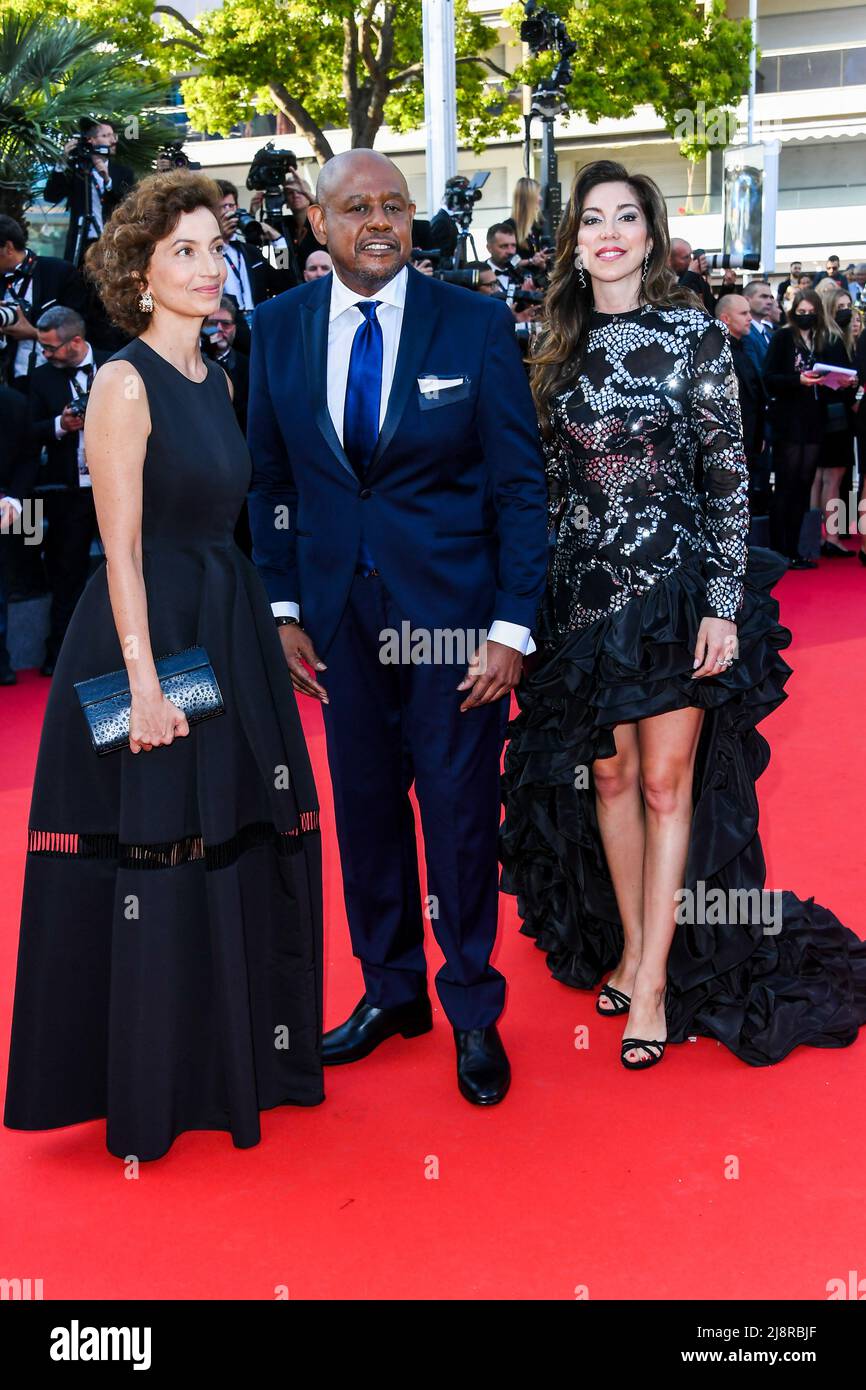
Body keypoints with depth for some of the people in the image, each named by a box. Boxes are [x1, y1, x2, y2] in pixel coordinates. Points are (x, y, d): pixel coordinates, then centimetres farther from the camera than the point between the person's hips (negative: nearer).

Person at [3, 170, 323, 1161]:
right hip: (151, 631, -8)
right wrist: (144, 679, -19)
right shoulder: (124, 382, -10)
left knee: (239, 845, 13)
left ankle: (236, 1055, 29)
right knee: (154, 849, 1)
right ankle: (150, 1080, 17)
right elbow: (123, 547, -15)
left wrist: (258, 626, 9)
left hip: (230, 631, 8)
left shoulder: (216, 380, 13)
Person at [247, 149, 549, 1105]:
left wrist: (512, 627, -10)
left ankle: (473, 1013, 23)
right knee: (364, 807, 12)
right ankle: (390, 991, 31)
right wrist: (284, 608, 3)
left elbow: (519, 482, -5)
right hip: (340, 615, 3)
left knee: (460, 812, 5)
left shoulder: (476, 324, -6)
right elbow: (270, 478, 9)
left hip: (454, 610, -3)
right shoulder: (278, 327, 3)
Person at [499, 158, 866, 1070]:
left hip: (676, 585, -4)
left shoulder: (694, 335, -4)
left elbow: (728, 474, -6)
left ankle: (654, 977, 10)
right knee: (609, 775, 10)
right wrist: (538, 596, 7)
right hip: (584, 590, 4)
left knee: (667, 784, 1)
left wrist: (725, 605, -12)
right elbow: (549, 475, 10)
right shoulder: (560, 346, 7)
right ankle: (629, 946, 26)